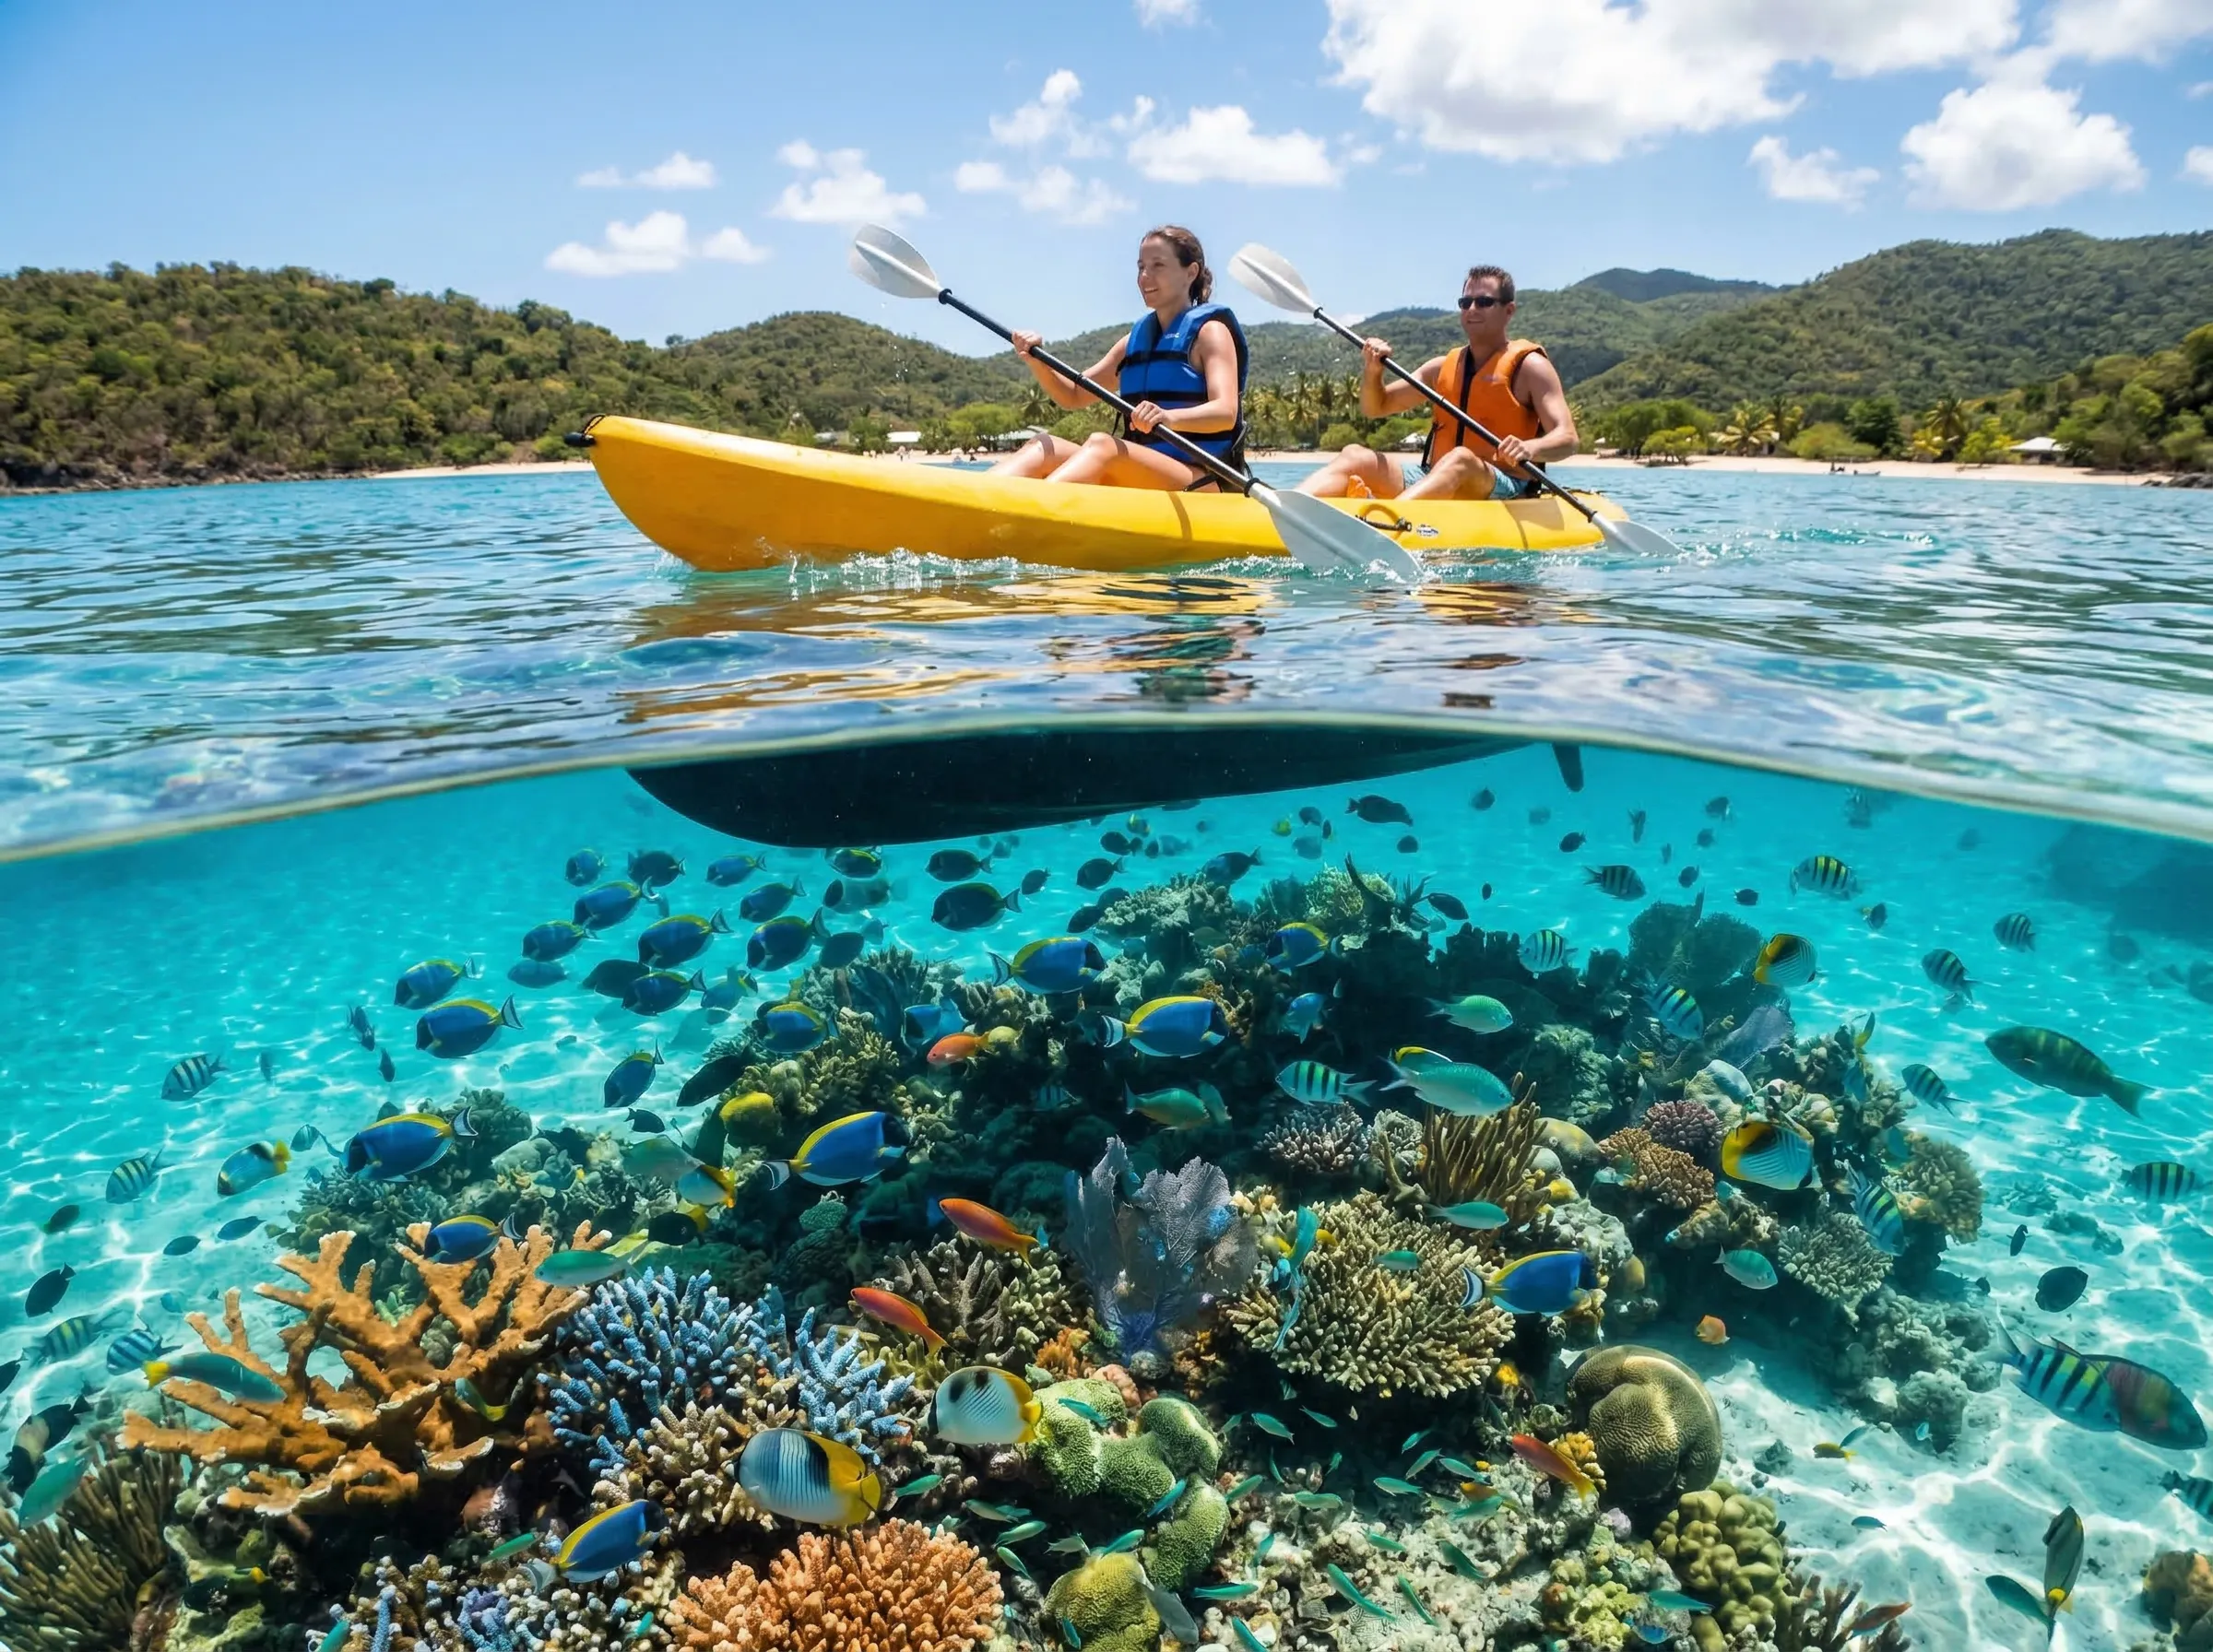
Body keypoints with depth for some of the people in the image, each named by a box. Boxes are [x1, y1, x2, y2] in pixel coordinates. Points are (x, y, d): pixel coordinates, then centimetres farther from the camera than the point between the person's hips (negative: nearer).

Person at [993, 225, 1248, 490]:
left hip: (1205, 483, -6)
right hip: (1139, 483, 6)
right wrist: (1036, 360, -1)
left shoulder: (1210, 331, 2)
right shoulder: (1137, 339, 21)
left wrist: (1169, 417, -36)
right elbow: (1074, 396, 20)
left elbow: (1226, 412, -16)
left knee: (1102, 444, -32)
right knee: (1046, 448, -14)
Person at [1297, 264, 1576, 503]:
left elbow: (1568, 438, -8)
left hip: (1505, 491, -5)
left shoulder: (1529, 365, 3)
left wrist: (1530, 448, -31)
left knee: (1461, 458, -37)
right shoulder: (1443, 367, 18)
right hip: (1433, 482, 5)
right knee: (1356, 456, -15)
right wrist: (1372, 372, -2)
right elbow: (1376, 408, 21)